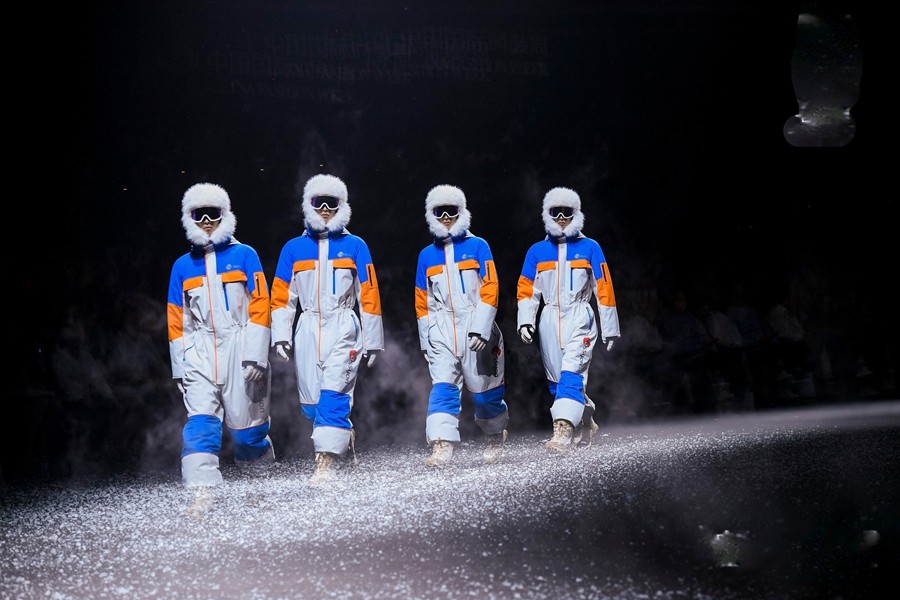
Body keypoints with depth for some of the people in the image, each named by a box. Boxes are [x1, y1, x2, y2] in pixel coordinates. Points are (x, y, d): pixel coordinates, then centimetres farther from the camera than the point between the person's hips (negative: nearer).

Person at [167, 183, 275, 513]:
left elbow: (259, 307, -2)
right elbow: (177, 319, 14)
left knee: (246, 423, 2)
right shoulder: (183, 266, 12)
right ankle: (202, 491, -17)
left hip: (238, 348, -2)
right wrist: (179, 368, 9)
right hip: (200, 353, 2)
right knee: (200, 421, -12)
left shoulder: (244, 256, 3)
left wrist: (255, 356, -10)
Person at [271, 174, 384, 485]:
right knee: (311, 400, 4)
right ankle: (345, 435, 29)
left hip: (343, 328, -3)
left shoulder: (354, 246, 5)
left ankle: (326, 460, -18)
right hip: (307, 331, 3)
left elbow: (369, 296, 5)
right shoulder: (294, 248, 10)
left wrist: (372, 340, 3)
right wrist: (281, 335, -1)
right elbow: (281, 296, 9)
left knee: (334, 394, -16)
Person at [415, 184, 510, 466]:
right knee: (443, 386, -13)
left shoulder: (477, 246, 2)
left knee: (484, 389, 5)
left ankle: (496, 436, 29)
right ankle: (441, 445, -20)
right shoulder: (427, 255, 12)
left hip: (476, 328, -2)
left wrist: (480, 328, -15)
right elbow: (423, 301, 17)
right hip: (442, 331, 2)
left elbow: (490, 289, -5)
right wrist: (425, 339, 13)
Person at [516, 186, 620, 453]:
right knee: (556, 380, 7)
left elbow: (604, 289, 4)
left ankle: (563, 432, -27)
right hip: (549, 321, 4)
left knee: (571, 375, -18)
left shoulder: (589, 248, 3)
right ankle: (586, 421, 29)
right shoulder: (537, 251, 9)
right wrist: (525, 320, -7)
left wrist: (610, 329, 4)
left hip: (579, 318, -4)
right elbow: (526, 289, 8)